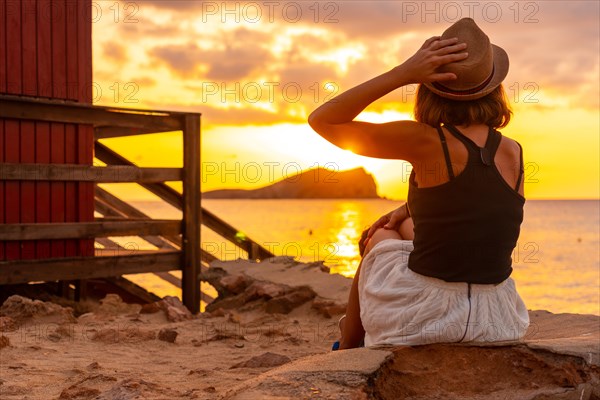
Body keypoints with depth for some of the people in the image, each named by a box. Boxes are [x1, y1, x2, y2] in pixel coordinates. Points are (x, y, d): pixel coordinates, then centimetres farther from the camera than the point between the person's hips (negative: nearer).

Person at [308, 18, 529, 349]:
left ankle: (349, 345, 50)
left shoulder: (425, 141, -17)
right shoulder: (514, 152, 0)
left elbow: (322, 121, -8)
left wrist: (402, 73, -13)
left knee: (381, 236, 29)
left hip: (423, 318, -4)